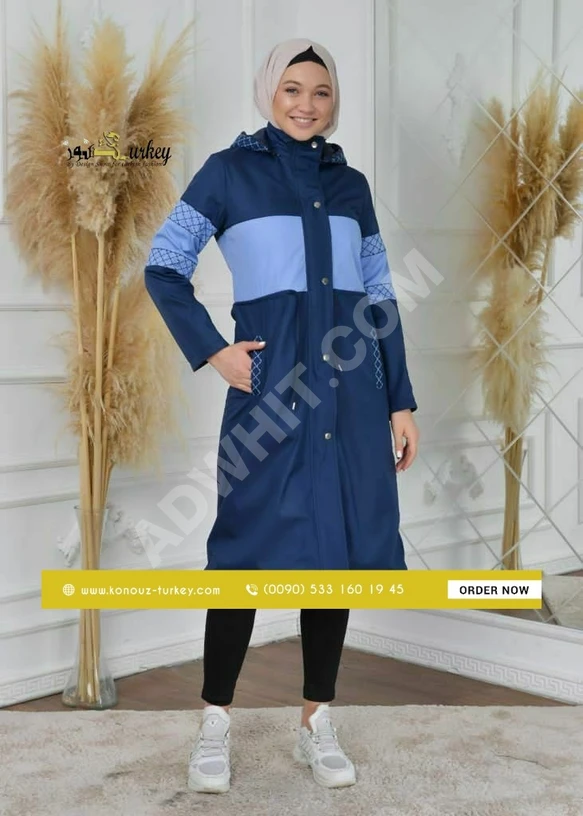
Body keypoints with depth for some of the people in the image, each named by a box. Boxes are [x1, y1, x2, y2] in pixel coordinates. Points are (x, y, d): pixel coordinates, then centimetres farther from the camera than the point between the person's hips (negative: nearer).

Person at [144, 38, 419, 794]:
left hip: (351, 388, 4)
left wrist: (401, 401, 9)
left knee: (339, 544, 7)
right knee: (249, 548, -1)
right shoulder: (229, 171, 3)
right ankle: (215, 724, 14)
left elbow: (380, 299, 13)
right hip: (269, 384, -4)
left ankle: (317, 724, 20)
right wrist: (212, 351, -8)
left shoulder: (351, 184, 13)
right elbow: (163, 268, 2)